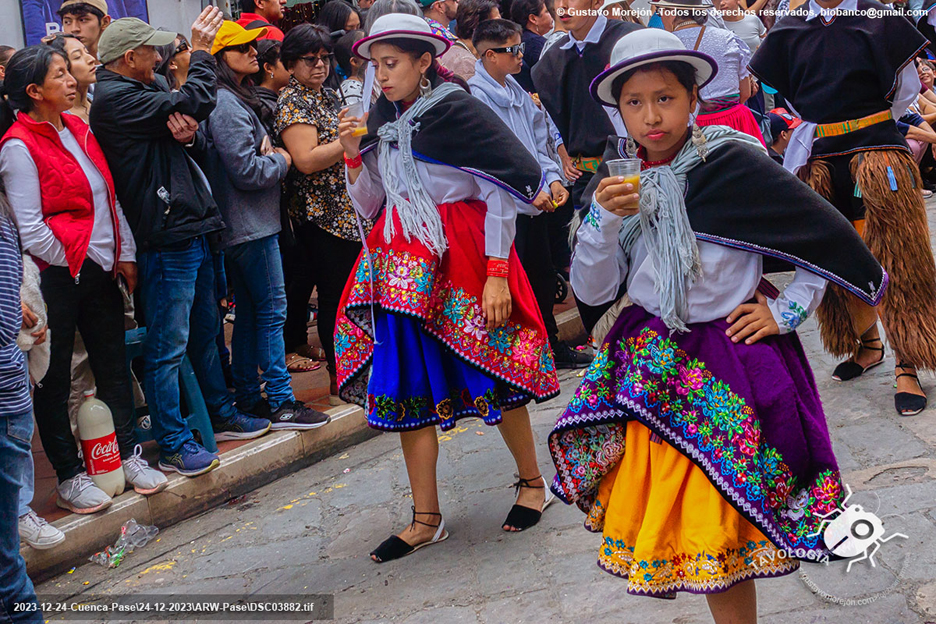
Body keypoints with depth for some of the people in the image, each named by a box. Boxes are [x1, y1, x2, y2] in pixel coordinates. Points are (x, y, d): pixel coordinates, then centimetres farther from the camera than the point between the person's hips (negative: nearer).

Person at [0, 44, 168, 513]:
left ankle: (128, 455, 27)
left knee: (114, 364, 14)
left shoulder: (77, 127, 9)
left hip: (99, 269, 7)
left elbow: (109, 197, 13)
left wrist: (124, 255, 9)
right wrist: (73, 264, -7)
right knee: (55, 380, 5)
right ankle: (69, 477, 16)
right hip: (55, 277, -7)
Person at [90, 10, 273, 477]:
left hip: (192, 231, 10)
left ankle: (221, 415, 33)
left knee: (205, 332, 20)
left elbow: (198, 148, 16)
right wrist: (201, 53, -1)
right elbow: (197, 102, -18)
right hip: (165, 239, -10)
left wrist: (189, 134, -9)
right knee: (169, 345, -3)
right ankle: (173, 444, 4)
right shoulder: (115, 99, -14)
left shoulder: (144, 93, 17)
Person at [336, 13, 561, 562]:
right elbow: (368, 205, 12)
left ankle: (533, 483, 26)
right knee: (405, 385, 4)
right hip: (401, 264, 6)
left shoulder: (457, 111, -9)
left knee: (490, 373, 3)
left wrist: (497, 273, -15)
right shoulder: (383, 121, 10)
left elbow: (503, 191, -10)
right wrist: (353, 153, -3)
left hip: (461, 258, -6)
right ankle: (426, 519, 13)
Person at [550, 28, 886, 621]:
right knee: (650, 521, 8)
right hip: (647, 366, 5)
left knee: (714, 533, -3)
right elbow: (593, 291, -3)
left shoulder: (733, 165, -11)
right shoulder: (618, 177, 2)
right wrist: (605, 219, -17)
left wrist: (786, 310, -5)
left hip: (723, 366, -4)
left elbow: (828, 234, -4)